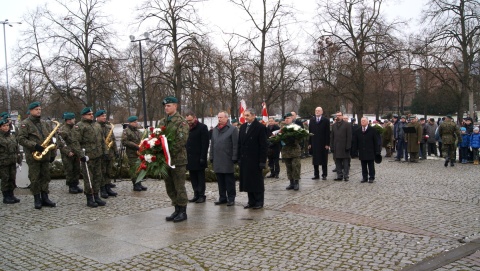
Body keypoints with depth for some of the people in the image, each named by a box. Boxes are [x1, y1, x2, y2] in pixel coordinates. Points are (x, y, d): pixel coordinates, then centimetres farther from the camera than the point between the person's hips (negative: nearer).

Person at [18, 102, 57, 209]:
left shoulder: (44, 123, 14)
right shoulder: (25, 124, -3)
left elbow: (50, 139, 16)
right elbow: (21, 139, -12)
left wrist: (52, 153, 12)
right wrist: (35, 146, -21)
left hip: (45, 155, 5)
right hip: (33, 156, -5)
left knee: (45, 177, 8)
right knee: (34, 179, 0)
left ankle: (45, 198, 16)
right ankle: (37, 199, 9)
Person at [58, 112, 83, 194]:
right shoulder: (62, 130, -12)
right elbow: (61, 144, -14)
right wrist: (68, 152, -19)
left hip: (76, 153, 7)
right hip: (67, 155, -7)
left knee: (77, 170, 10)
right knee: (69, 170, 0)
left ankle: (75, 185, 21)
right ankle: (71, 187, 9)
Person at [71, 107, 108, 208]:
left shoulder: (97, 125, 18)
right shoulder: (79, 127, -6)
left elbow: (102, 140, 23)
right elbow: (75, 142, -14)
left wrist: (104, 151, 14)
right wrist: (81, 155, -20)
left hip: (98, 156, 7)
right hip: (88, 157, -7)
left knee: (98, 177, 12)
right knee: (88, 178, -2)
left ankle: (96, 197, 21)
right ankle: (89, 199, 7)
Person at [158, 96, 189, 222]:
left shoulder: (181, 121, -8)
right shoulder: (162, 121, 14)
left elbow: (181, 140, -18)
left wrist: (169, 151, -21)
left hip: (178, 159, -7)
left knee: (179, 187, 0)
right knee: (170, 187, 13)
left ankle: (183, 212, 10)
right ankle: (177, 209, 25)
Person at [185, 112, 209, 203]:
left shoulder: (202, 127, -6)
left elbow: (205, 144, -11)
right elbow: (186, 143, 14)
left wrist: (202, 157, -17)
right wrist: (185, 156, 6)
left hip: (198, 158, -6)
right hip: (190, 158, 6)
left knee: (200, 178, 1)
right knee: (193, 177, 9)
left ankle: (201, 195, 7)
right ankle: (196, 195, 15)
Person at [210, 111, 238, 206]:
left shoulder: (232, 129, -5)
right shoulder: (215, 129, 15)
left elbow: (235, 145, -9)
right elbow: (212, 144, 18)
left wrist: (234, 158, -13)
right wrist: (211, 157, 13)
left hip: (227, 160, -6)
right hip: (217, 160, 6)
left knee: (229, 181, 1)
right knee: (220, 180, 11)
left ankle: (231, 199, 8)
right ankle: (222, 198, 20)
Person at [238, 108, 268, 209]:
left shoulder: (260, 127, -7)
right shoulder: (243, 127, 12)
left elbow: (263, 145, -10)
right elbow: (240, 143, 13)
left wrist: (262, 161, -14)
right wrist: (239, 158, 7)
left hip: (255, 160, -6)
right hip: (244, 159, 6)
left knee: (257, 181, 2)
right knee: (247, 181, 9)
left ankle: (259, 202, 11)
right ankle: (251, 201, 18)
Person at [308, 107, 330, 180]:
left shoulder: (326, 120, -2)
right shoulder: (312, 120, 9)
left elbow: (328, 133, -5)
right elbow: (310, 132, 7)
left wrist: (327, 144, -10)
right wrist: (309, 143, 2)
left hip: (323, 144, -3)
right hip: (314, 143, 3)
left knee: (324, 160, 4)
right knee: (315, 160, 6)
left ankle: (324, 175, 11)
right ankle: (316, 175, 13)